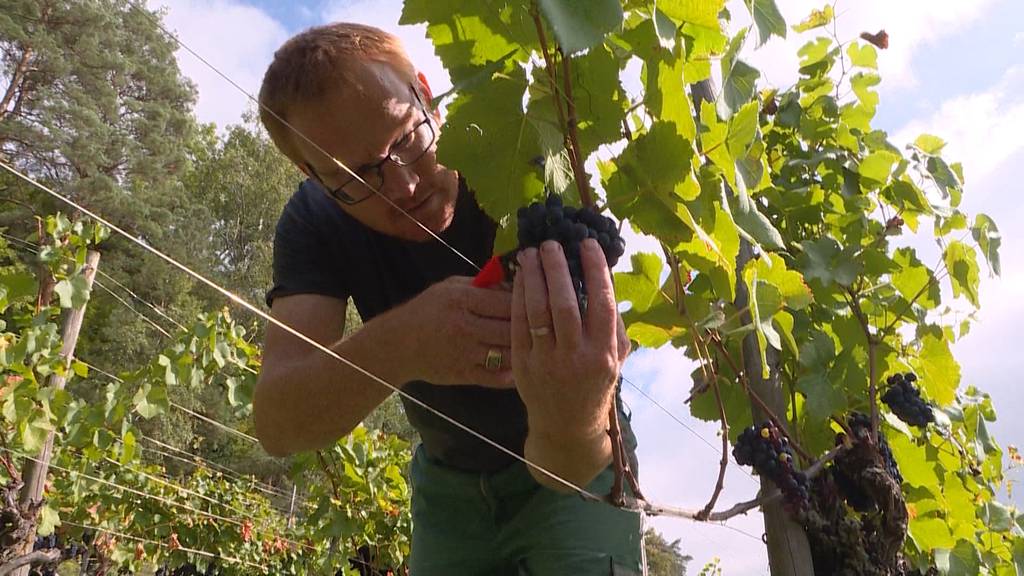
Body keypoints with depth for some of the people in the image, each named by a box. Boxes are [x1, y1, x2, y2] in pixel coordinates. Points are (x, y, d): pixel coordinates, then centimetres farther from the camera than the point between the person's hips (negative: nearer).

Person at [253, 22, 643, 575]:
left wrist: (572, 425, -59)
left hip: (574, 467, -2)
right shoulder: (315, 222, -18)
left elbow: (566, 468, -36)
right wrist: (397, 343, -50)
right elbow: (278, 424, -32)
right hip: (449, 482, 3)